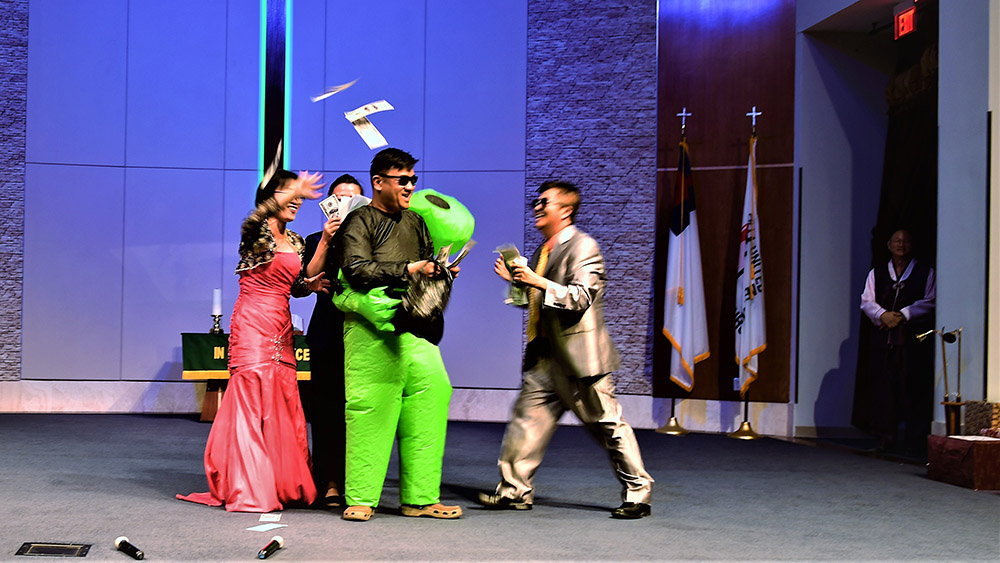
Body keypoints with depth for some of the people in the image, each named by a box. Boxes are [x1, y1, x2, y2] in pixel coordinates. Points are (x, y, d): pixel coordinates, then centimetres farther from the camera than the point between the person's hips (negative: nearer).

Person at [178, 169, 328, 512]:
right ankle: (248, 491, -9)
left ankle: (284, 483, 13)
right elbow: (257, 216, -29)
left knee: (282, 404, 5)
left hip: (280, 329, 7)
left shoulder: (296, 243, 18)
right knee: (250, 399, -9)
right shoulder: (257, 233, -4)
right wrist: (293, 190, -36)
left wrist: (310, 285, 2)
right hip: (253, 324, -7)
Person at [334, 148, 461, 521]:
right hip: (371, 332, -7)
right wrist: (407, 270, -16)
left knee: (429, 401, 0)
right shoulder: (360, 222, 0)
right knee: (370, 410, -7)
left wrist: (440, 271, 7)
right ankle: (360, 498, 1)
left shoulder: (414, 222, 23)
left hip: (414, 329, 7)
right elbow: (357, 270, -14)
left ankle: (420, 498, 6)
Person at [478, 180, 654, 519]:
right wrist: (516, 280, 7)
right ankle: (514, 490, 14)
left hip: (579, 355, -8)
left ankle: (638, 494, 9)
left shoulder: (583, 246, -9)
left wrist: (539, 282, -25)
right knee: (527, 416, 6)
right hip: (546, 358, 8)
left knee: (608, 425, -1)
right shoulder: (543, 251, 17)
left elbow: (580, 298, -20)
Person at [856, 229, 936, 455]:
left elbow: (929, 302, 0)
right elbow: (867, 301, 6)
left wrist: (902, 315, -12)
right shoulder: (876, 273, 17)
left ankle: (914, 440, -4)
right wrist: (883, 314, -13)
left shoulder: (926, 273, 10)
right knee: (884, 386, -2)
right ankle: (886, 435, 2)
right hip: (882, 338, 2)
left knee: (913, 388, -7)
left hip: (913, 337, -2)